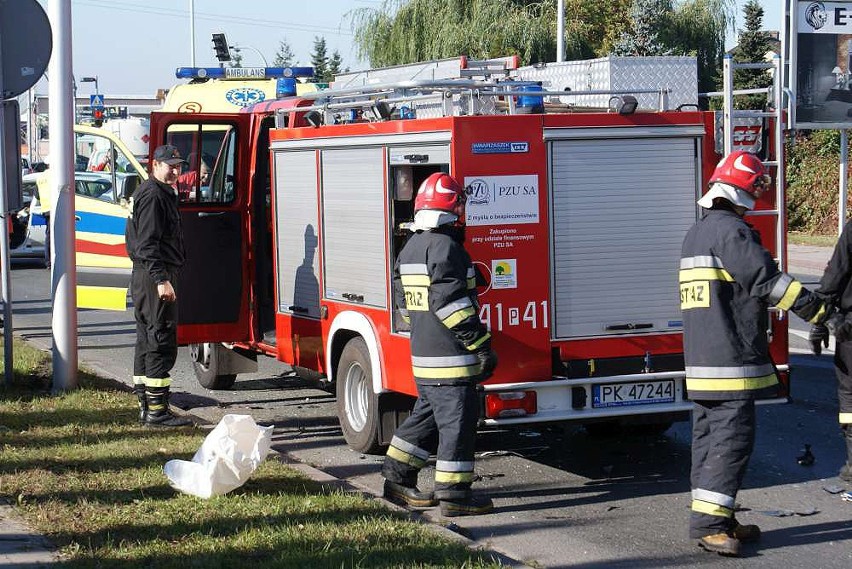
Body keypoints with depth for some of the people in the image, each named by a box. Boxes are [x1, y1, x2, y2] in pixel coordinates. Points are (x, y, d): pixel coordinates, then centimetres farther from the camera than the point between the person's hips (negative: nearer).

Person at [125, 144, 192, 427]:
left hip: (145, 279, 11)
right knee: (162, 342, -10)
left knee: (147, 341, 12)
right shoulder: (152, 195, -13)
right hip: (153, 276, -11)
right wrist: (161, 280, -26)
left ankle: (146, 406, 17)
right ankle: (157, 411, -10)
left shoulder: (162, 194, 21)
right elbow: (148, 243, -21)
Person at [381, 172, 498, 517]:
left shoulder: (410, 249, 14)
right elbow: (452, 302, -22)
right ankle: (453, 494, -2)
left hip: (423, 356, 9)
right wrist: (481, 345, -20)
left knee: (427, 417, 19)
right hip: (451, 358, -9)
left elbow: (404, 301, 20)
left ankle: (398, 478, 24)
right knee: (457, 422, -4)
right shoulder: (445, 247, -16)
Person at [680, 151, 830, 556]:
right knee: (732, 439, -9)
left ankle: (716, 521, 17)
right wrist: (817, 309, -14)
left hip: (701, 361, 10)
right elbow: (767, 281, -19)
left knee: (709, 437, 11)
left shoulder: (697, 233, 18)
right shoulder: (730, 230, -13)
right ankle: (709, 522, -13)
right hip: (730, 358, -10)